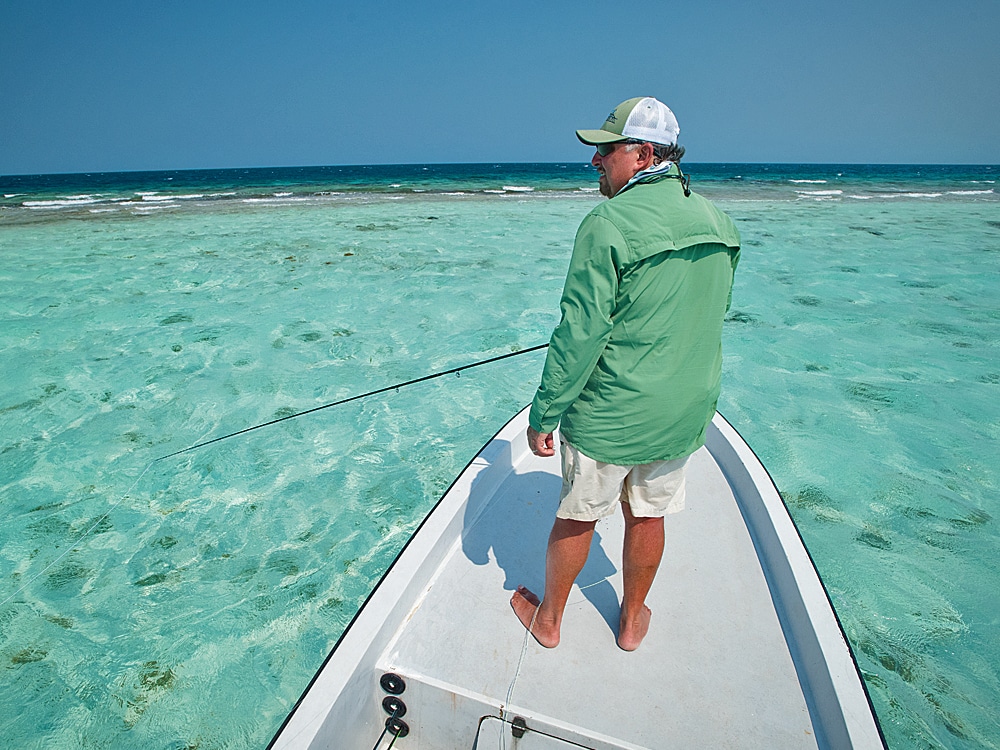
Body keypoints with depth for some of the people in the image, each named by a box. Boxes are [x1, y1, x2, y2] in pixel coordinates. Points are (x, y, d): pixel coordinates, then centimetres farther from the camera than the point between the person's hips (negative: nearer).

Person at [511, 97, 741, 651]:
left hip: (608, 415, -6)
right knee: (647, 516, 21)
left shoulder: (608, 224, -19)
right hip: (685, 414, 6)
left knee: (577, 518, 13)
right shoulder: (718, 224, 5)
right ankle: (632, 620, 42)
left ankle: (548, 619, 37)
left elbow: (580, 335, -22)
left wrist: (543, 415, -13)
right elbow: (712, 321, 14)